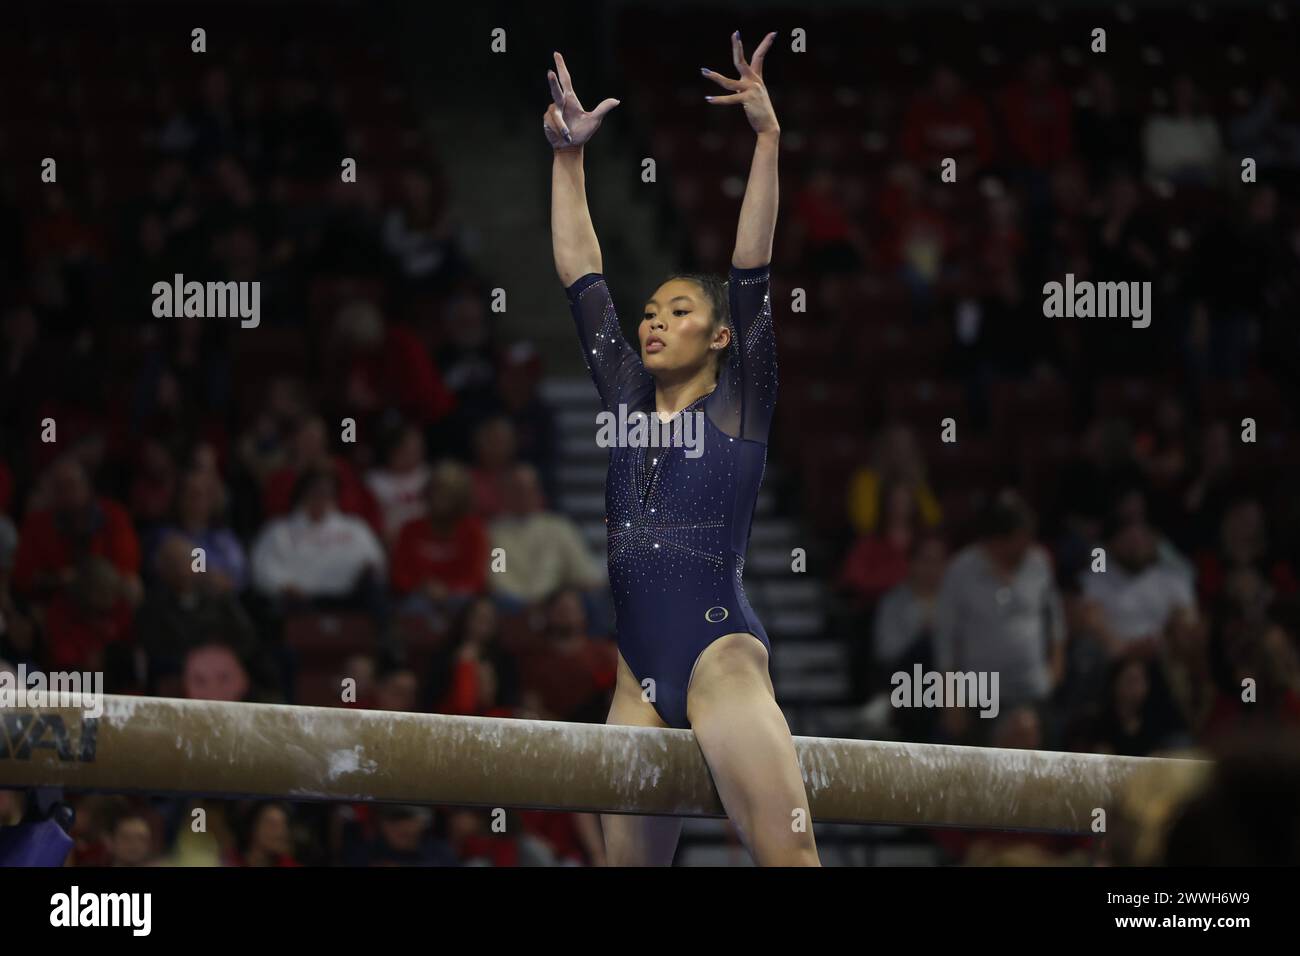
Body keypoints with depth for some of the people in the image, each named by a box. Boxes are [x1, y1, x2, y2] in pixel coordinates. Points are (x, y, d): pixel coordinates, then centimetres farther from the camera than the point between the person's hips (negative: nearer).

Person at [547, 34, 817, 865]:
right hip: (639, 676, 6)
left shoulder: (739, 405, 4)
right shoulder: (628, 400, 17)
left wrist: (767, 138, -9)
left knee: (787, 855, -17)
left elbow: (753, 269, -3)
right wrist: (568, 156, 16)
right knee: (626, 860, 2)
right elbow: (581, 275, 18)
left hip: (722, 650, -6)